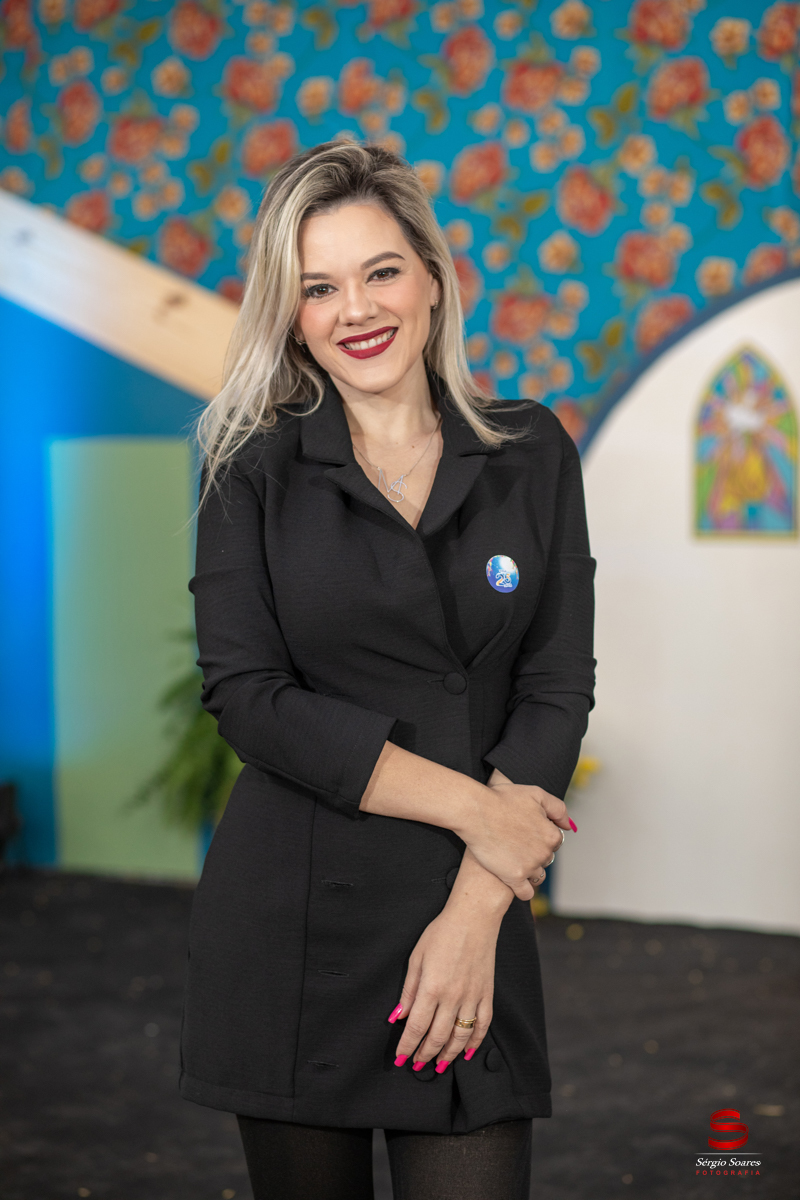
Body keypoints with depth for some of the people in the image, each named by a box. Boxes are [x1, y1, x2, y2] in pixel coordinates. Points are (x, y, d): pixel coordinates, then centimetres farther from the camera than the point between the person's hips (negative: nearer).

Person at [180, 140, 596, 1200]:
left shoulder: (532, 456, 5)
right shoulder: (257, 469, 1)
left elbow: (556, 691, 0)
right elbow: (248, 698, -8)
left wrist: (474, 912, -10)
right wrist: (471, 805, -12)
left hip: (469, 914, 1)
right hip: (290, 919, -1)